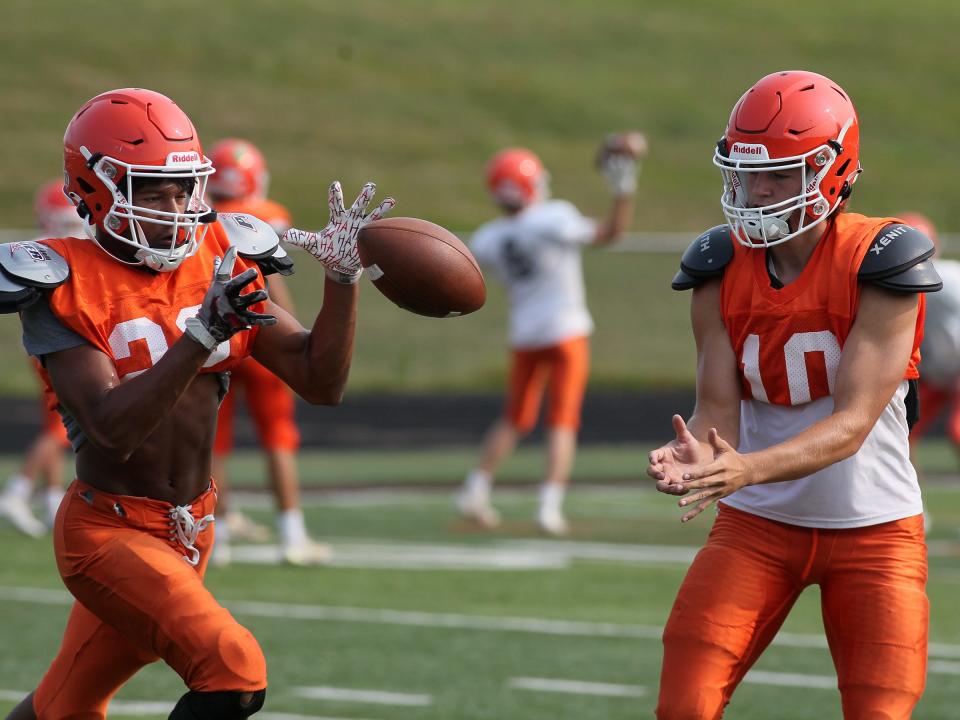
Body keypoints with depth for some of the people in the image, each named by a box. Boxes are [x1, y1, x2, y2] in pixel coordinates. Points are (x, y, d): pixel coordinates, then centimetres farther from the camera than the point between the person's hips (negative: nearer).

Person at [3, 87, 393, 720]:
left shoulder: (221, 262, 1)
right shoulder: (67, 288, -15)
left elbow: (322, 383, 1)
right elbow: (114, 430, -26)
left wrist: (343, 277, -12)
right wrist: (203, 335, -36)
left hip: (192, 531, 6)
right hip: (108, 531, -6)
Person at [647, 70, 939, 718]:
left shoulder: (879, 264, -17)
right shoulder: (722, 269, -4)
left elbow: (853, 424, -23)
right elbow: (718, 408, -8)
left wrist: (747, 469, -39)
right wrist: (697, 457, -33)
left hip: (872, 528, -3)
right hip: (757, 524, 3)